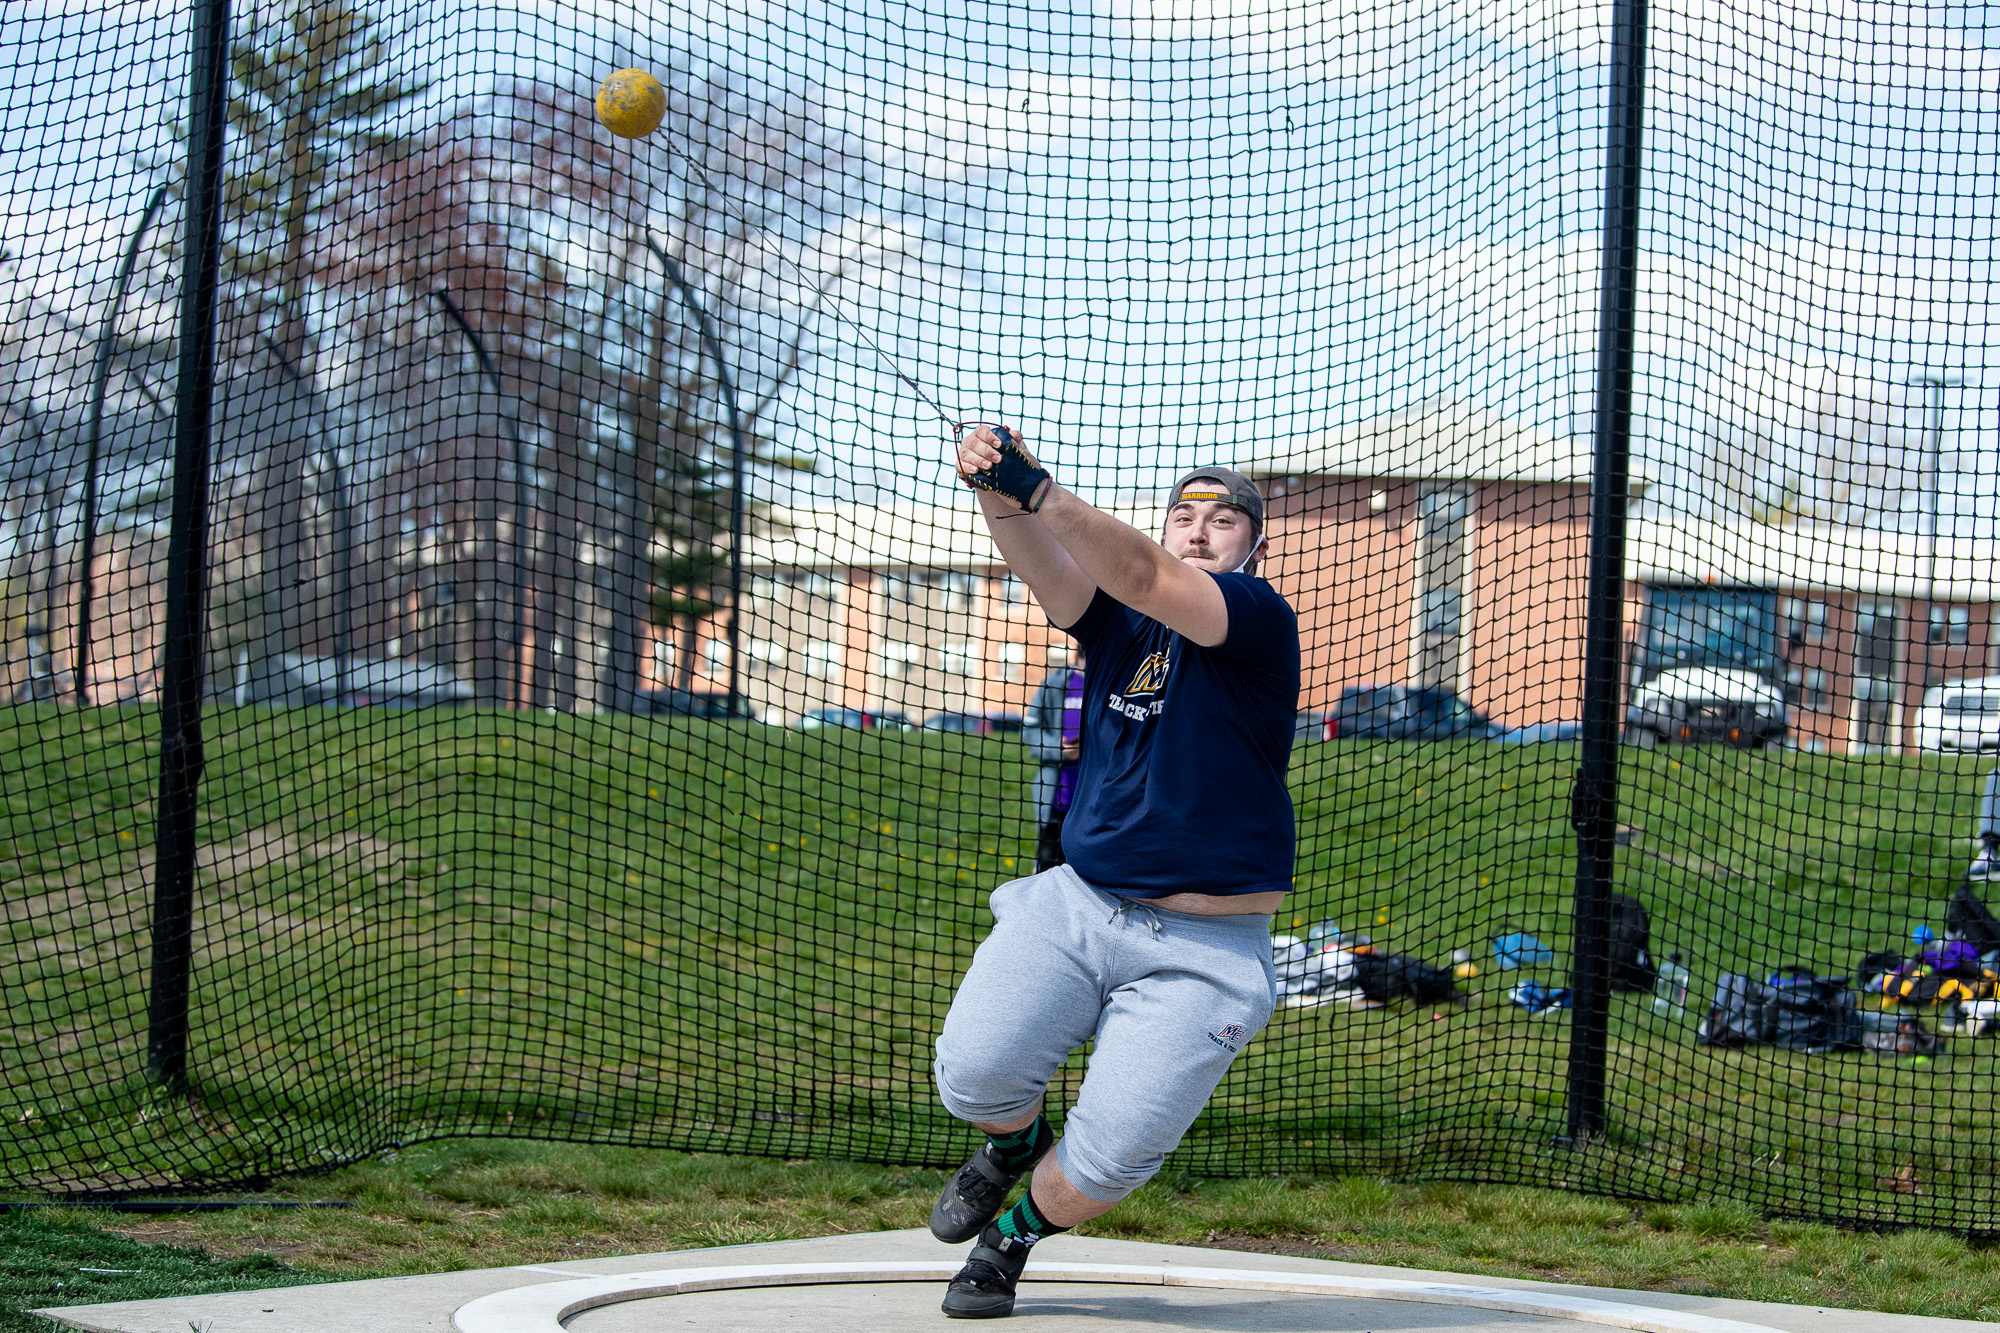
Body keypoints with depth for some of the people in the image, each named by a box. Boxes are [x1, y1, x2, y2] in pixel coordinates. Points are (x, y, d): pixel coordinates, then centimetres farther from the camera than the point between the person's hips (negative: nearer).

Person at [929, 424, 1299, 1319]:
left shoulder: (1262, 620, -7)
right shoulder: (1115, 618, 8)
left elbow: (1143, 575, -24)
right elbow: (1044, 567, -13)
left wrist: (1039, 490, -39)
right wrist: (999, 498, -36)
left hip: (1202, 951, -4)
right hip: (1074, 907, 4)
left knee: (1105, 1165, -11)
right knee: (973, 1074, -16)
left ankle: (1016, 1230, 23)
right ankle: (1013, 1144, 20)